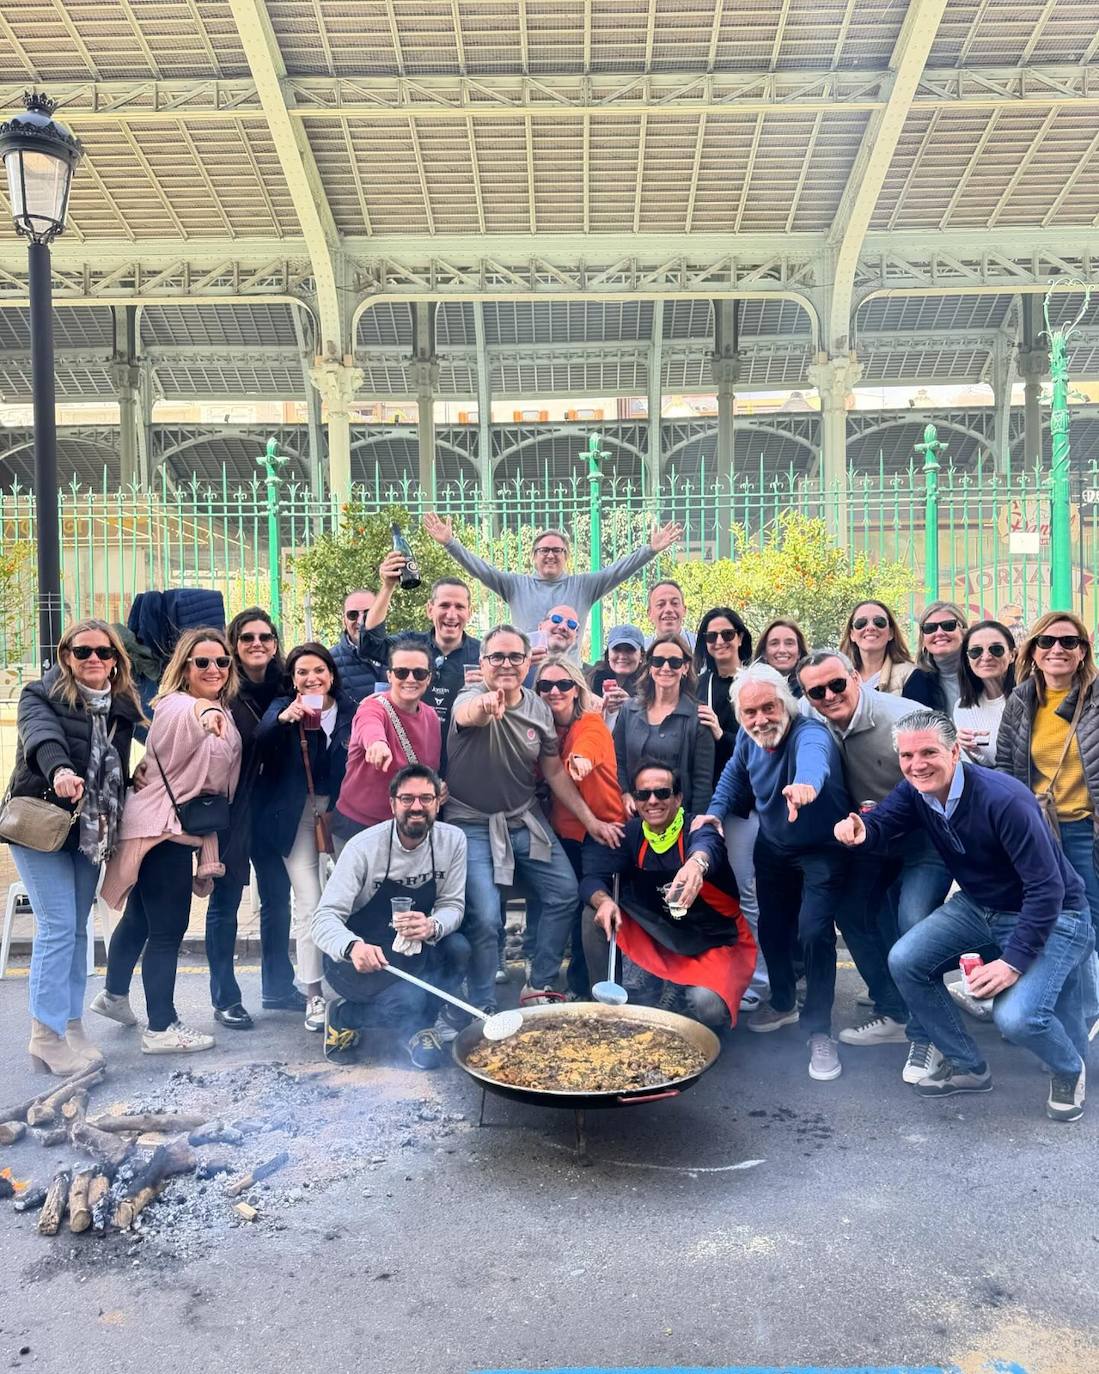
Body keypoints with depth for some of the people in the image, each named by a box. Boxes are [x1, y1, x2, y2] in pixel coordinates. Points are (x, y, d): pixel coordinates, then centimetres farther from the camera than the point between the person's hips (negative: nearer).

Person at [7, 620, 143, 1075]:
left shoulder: (122, 705, 7)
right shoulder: (42, 695, -7)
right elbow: (41, 735, -29)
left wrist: (113, 824, 5)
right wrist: (59, 769, -50)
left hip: (90, 830, 5)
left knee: (78, 929, 10)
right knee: (58, 926, -9)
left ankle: (71, 1025, 20)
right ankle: (47, 1036, 0)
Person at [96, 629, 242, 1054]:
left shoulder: (224, 715, 8)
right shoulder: (174, 705, -20)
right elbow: (189, 717, -47)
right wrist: (204, 712, -68)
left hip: (185, 825, 9)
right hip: (161, 826, -9)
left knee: (141, 915, 23)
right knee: (168, 927, -5)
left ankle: (114, 995, 41)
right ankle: (161, 1029, 4)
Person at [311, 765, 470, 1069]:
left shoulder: (453, 840, -9)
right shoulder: (364, 847, -21)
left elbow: (453, 905, -6)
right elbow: (324, 917, -26)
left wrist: (432, 927, -32)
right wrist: (353, 947, -49)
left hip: (412, 953, 4)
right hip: (358, 956, -4)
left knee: (458, 949, -25)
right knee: (408, 999, -31)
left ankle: (416, 1025, -2)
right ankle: (344, 1015, 1)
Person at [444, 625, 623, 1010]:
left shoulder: (539, 709, 0)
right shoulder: (471, 699, -17)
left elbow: (555, 771, 7)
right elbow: (469, 715, -44)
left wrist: (590, 820, 5)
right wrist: (485, 706, -69)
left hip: (524, 820, 6)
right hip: (473, 824, -6)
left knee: (564, 893, 7)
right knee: (485, 917, -12)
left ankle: (539, 986, 24)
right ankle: (483, 1010, 9)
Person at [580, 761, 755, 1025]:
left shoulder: (696, 828, -18)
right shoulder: (630, 834, -3)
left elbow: (707, 844, -43)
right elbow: (593, 877, -10)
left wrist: (696, 863, -68)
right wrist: (604, 901, -35)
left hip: (712, 943, -3)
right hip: (656, 938, 4)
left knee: (708, 1006, -31)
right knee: (594, 917, -17)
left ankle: (675, 993, 5)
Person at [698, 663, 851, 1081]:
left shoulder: (809, 733, -33)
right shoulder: (748, 739, -11)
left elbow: (814, 758, -59)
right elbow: (734, 778, 10)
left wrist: (805, 783, -82)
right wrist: (715, 812, -8)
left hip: (822, 850, -6)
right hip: (773, 848, 7)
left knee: (814, 931, -20)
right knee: (771, 928, 16)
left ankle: (819, 1031, -2)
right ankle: (784, 1003, 42)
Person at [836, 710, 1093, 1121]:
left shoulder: (1004, 799, -31)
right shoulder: (915, 792, -10)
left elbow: (1047, 888, -28)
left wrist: (1013, 960, -29)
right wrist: (857, 830, -34)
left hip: (1052, 914, -7)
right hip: (979, 905, 7)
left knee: (1015, 1017, -25)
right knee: (905, 962, -8)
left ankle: (1069, 1069, 13)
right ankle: (967, 1066, 12)